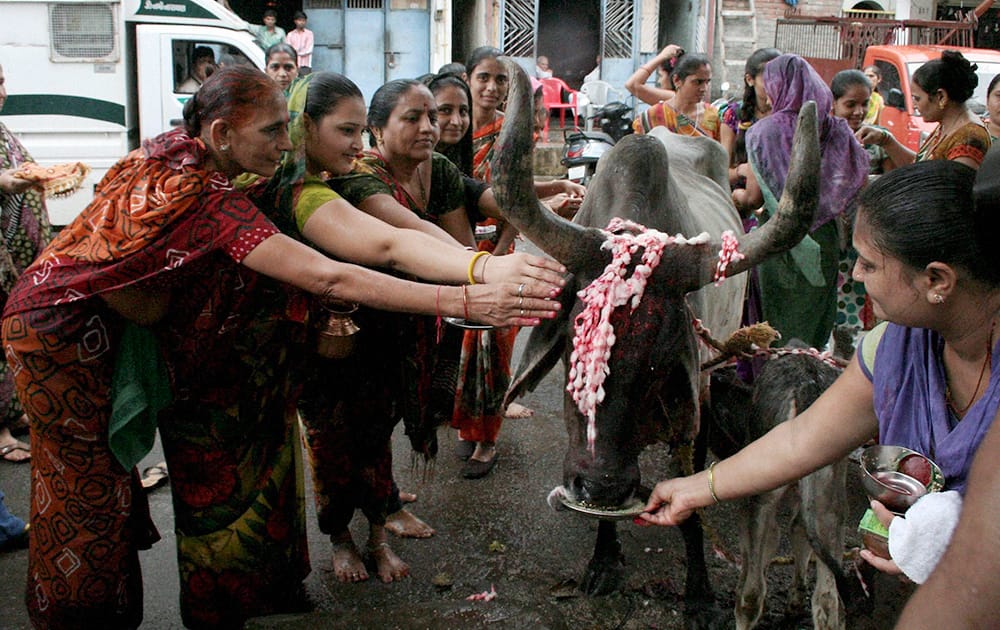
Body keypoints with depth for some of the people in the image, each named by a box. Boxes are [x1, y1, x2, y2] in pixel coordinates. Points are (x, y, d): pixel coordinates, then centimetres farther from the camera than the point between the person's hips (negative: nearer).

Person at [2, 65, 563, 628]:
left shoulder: (177, 149, -6)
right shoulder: (204, 193, -32)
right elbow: (327, 278, -40)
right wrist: (463, 303, -43)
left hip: (100, 317, 8)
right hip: (62, 326, -8)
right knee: (91, 494, 5)